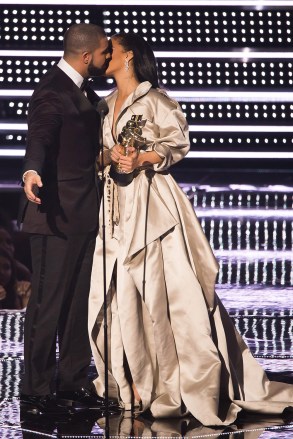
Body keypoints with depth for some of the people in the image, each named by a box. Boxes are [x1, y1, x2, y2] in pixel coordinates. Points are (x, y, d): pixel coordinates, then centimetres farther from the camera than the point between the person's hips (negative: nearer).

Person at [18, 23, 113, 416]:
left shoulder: (85, 93, 14)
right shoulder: (52, 92, -15)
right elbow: (40, 138, -31)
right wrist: (31, 172, -50)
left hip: (84, 213, 9)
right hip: (57, 213, -9)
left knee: (79, 301, 14)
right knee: (48, 302, -4)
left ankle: (72, 383, 22)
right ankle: (36, 390, 2)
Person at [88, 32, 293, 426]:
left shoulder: (155, 100, -2)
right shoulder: (107, 105, 18)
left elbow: (179, 143, -6)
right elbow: (100, 153, 17)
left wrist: (142, 159, -18)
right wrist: (111, 157, -5)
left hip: (152, 202, -7)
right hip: (117, 205, 7)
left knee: (163, 289, -9)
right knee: (121, 293, 1)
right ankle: (136, 383, 6)